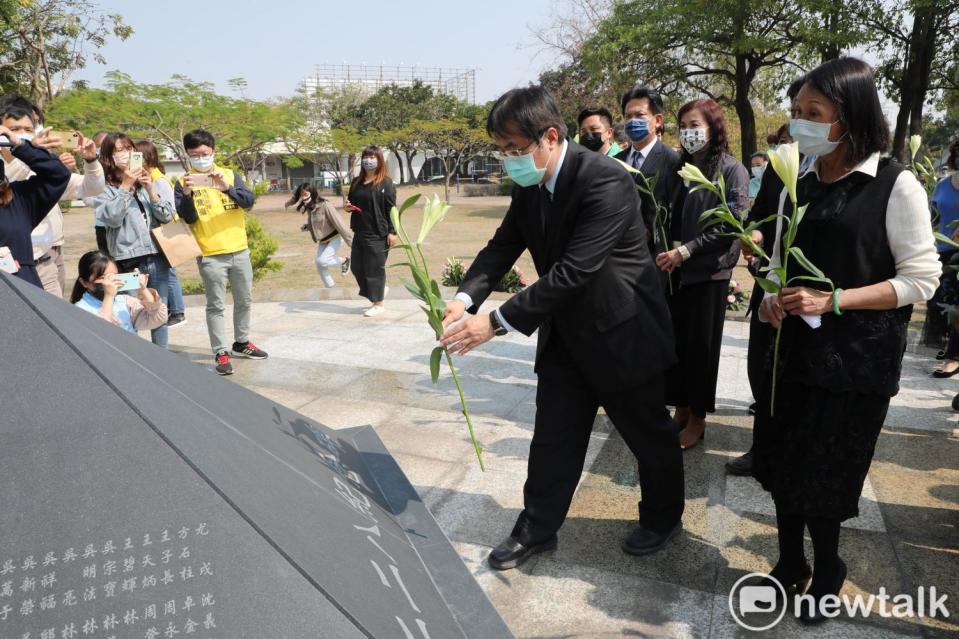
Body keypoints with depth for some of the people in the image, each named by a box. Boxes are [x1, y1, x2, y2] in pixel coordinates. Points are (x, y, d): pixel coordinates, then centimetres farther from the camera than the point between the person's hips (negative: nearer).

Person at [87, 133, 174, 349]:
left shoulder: (145, 181, 14)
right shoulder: (103, 187, 1)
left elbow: (167, 216, 7)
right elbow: (112, 218, -14)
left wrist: (150, 189, -5)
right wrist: (125, 186, -12)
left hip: (157, 257, 5)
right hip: (129, 260, -4)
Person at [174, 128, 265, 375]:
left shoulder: (230, 175, 5)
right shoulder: (183, 182, 0)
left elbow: (249, 200, -10)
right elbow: (187, 218, -6)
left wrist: (227, 187, -26)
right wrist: (187, 195, -23)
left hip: (239, 250, 3)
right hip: (210, 255, -3)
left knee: (244, 300, 13)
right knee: (216, 305, 0)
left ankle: (241, 343, 29)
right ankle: (221, 353, 6)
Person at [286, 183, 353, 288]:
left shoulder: (325, 205, -24)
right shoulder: (309, 207, -1)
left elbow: (339, 223, -26)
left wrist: (351, 241, -27)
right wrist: (307, 226, -4)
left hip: (335, 238, -8)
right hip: (323, 240, 8)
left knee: (322, 261, -21)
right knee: (320, 266, 4)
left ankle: (344, 261, 6)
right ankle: (330, 288, 21)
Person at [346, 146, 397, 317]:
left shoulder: (385, 183, -7)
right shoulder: (357, 182, 13)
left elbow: (391, 209, -11)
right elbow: (352, 203, 25)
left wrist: (392, 232, -16)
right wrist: (348, 207, 2)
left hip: (377, 234, -7)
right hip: (359, 232, 7)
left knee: (374, 268, -1)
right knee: (356, 266, 10)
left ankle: (378, 304, 14)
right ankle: (378, 291, 31)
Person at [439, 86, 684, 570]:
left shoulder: (606, 181, -27)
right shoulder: (528, 185, -2)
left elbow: (574, 271, -33)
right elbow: (503, 246, -2)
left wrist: (496, 323, -34)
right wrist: (464, 298, -21)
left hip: (619, 331, -6)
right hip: (565, 331, 7)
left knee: (649, 434, 15)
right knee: (552, 437, 13)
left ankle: (663, 517, 41)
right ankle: (537, 529, 30)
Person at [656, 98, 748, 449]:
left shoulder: (732, 169, -5)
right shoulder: (682, 167, 9)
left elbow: (731, 224, -13)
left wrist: (686, 251, -18)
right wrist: (667, 252, -4)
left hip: (709, 270, -4)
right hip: (676, 269, 4)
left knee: (701, 345, 5)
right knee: (676, 341, 7)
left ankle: (697, 418, 19)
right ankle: (680, 410, 22)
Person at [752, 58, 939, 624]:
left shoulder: (895, 185, -11)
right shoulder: (800, 185, 6)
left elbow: (921, 280, -11)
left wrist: (833, 300, -20)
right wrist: (773, 296, -6)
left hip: (854, 358, -5)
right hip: (793, 348, 5)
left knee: (822, 479, 7)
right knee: (782, 468, 12)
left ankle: (827, 574, 34)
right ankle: (790, 567, 34)